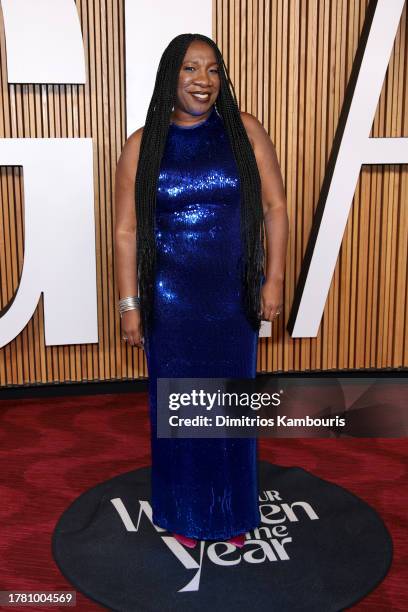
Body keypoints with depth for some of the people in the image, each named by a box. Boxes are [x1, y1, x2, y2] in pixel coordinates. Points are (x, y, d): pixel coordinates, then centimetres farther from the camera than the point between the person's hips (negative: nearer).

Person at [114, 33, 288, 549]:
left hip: (232, 296, 1)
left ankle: (232, 512, 35)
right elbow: (126, 230, -2)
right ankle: (184, 515, 33)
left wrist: (274, 280, -4)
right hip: (169, 299, 0)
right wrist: (129, 305, -5)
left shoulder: (246, 132, -1)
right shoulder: (143, 145, -2)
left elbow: (275, 208, 2)